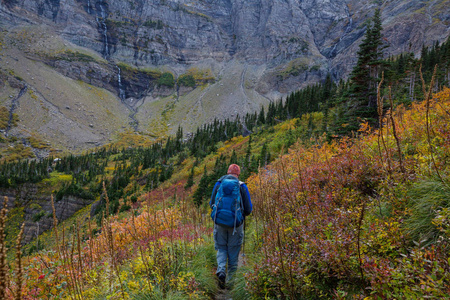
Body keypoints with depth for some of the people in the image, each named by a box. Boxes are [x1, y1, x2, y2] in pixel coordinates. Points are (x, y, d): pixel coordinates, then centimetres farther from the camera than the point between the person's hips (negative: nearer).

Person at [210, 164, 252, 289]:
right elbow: (248, 209, -1)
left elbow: (211, 204, 9)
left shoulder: (218, 184, 2)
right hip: (236, 224, -1)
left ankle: (221, 270, -7)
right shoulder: (242, 186, -3)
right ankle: (231, 280, 17)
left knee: (221, 248, 16)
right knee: (233, 252, 12)